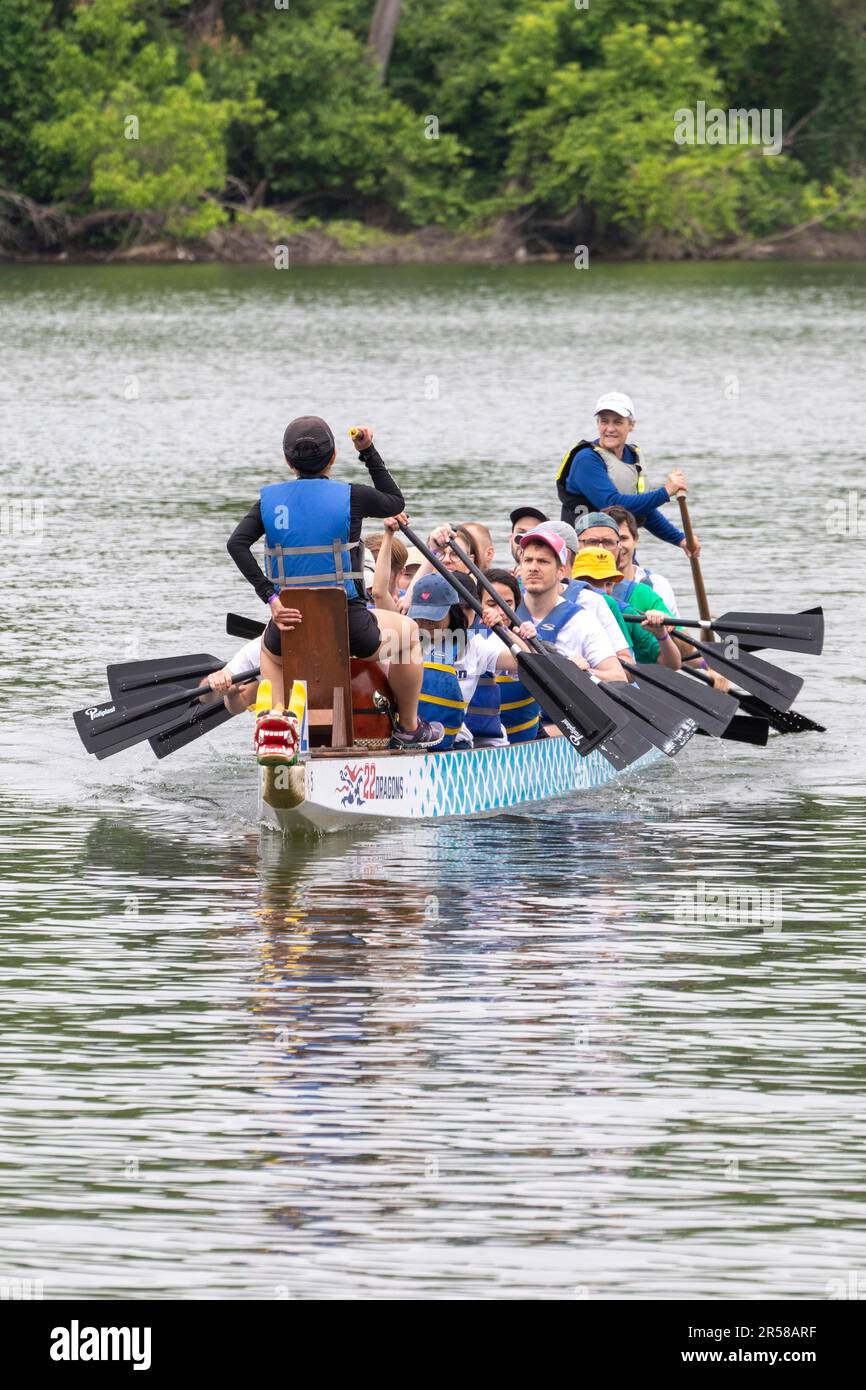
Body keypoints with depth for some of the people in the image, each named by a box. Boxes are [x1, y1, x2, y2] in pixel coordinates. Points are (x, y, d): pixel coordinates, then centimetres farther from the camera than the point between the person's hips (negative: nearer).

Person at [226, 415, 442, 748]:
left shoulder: (271, 499, 3)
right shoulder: (351, 496, -4)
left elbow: (237, 543, -11)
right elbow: (395, 502, 17)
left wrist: (270, 597, -14)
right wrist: (369, 452, 21)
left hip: (289, 623, 3)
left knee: (270, 647, 42)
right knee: (407, 631, 29)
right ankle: (409, 728, 37)